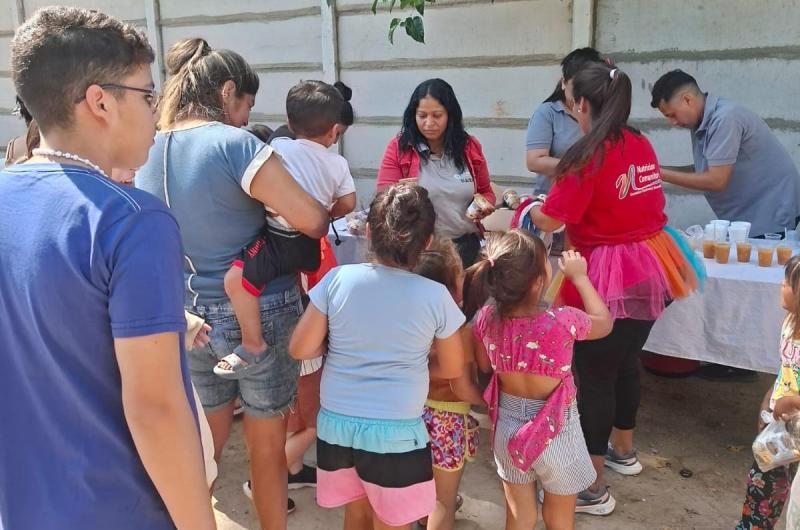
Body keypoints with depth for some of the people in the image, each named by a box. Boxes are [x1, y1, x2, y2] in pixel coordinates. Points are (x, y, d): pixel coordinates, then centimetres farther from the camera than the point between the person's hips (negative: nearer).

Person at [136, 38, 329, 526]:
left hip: (189, 316, 6)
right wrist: (327, 213, 1)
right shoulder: (234, 144, -17)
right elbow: (311, 221, -20)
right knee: (267, 445, 13)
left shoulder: (145, 154, 4)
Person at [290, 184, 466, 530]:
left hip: (336, 423, 3)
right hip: (396, 432, -2)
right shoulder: (435, 296, -13)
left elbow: (300, 349, -5)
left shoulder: (337, 279, -10)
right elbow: (452, 369, 0)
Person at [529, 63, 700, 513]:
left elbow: (551, 220, -15)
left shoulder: (589, 155, -17)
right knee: (626, 361, 23)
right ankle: (623, 451, 42)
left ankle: (593, 489, 11)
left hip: (609, 277, -8)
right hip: (648, 268, 8)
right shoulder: (643, 145, 7)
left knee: (595, 375, 2)